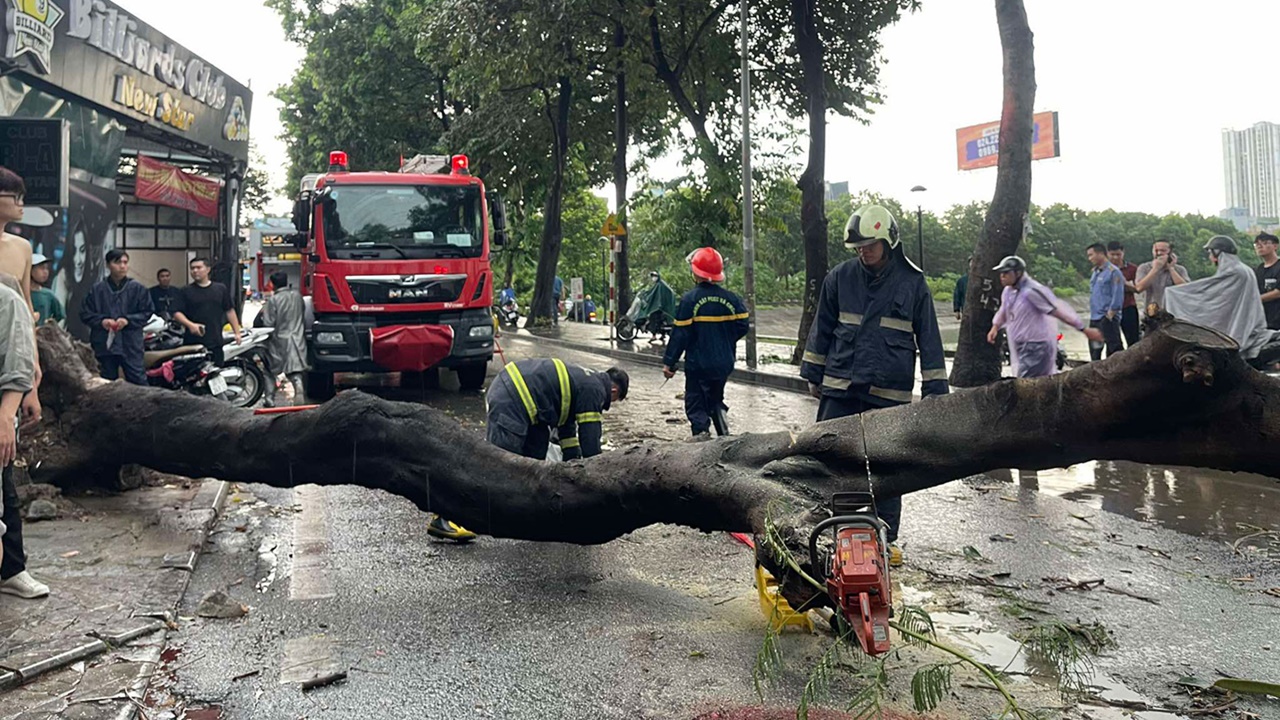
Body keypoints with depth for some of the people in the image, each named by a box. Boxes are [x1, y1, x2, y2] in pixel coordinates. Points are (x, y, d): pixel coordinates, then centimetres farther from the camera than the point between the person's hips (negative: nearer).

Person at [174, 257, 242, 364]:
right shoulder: (186, 291, 4)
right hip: (193, 343, -2)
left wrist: (237, 332, 6)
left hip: (215, 343, 2)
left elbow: (230, 311, 11)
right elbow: (177, 313, -1)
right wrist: (190, 324, -19)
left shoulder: (221, 289, 10)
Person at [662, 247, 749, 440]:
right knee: (715, 398, 22)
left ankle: (701, 434, -6)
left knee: (696, 403, 5)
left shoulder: (689, 299, -13)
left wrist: (669, 362, -6)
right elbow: (743, 325, 1)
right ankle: (724, 435, 7)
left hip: (698, 364, -5)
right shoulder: (731, 299, -1)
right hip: (724, 363, 5)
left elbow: (680, 334, -13)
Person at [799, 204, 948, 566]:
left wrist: (935, 390, 3)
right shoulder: (839, 278, 3)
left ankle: (886, 539, 21)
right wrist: (814, 374, 13)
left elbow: (929, 341, 4)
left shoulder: (913, 283, 0)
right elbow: (821, 330, 12)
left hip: (890, 394, -1)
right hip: (839, 390, 2)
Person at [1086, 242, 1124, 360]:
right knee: (1094, 351, 14)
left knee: (1114, 350, -7)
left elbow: (1118, 297, -14)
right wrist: (1092, 312, 14)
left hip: (1107, 318, -9)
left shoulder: (1113, 272, -10)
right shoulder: (1094, 272, 15)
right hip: (1094, 319, 9)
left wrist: (1110, 315, -15)